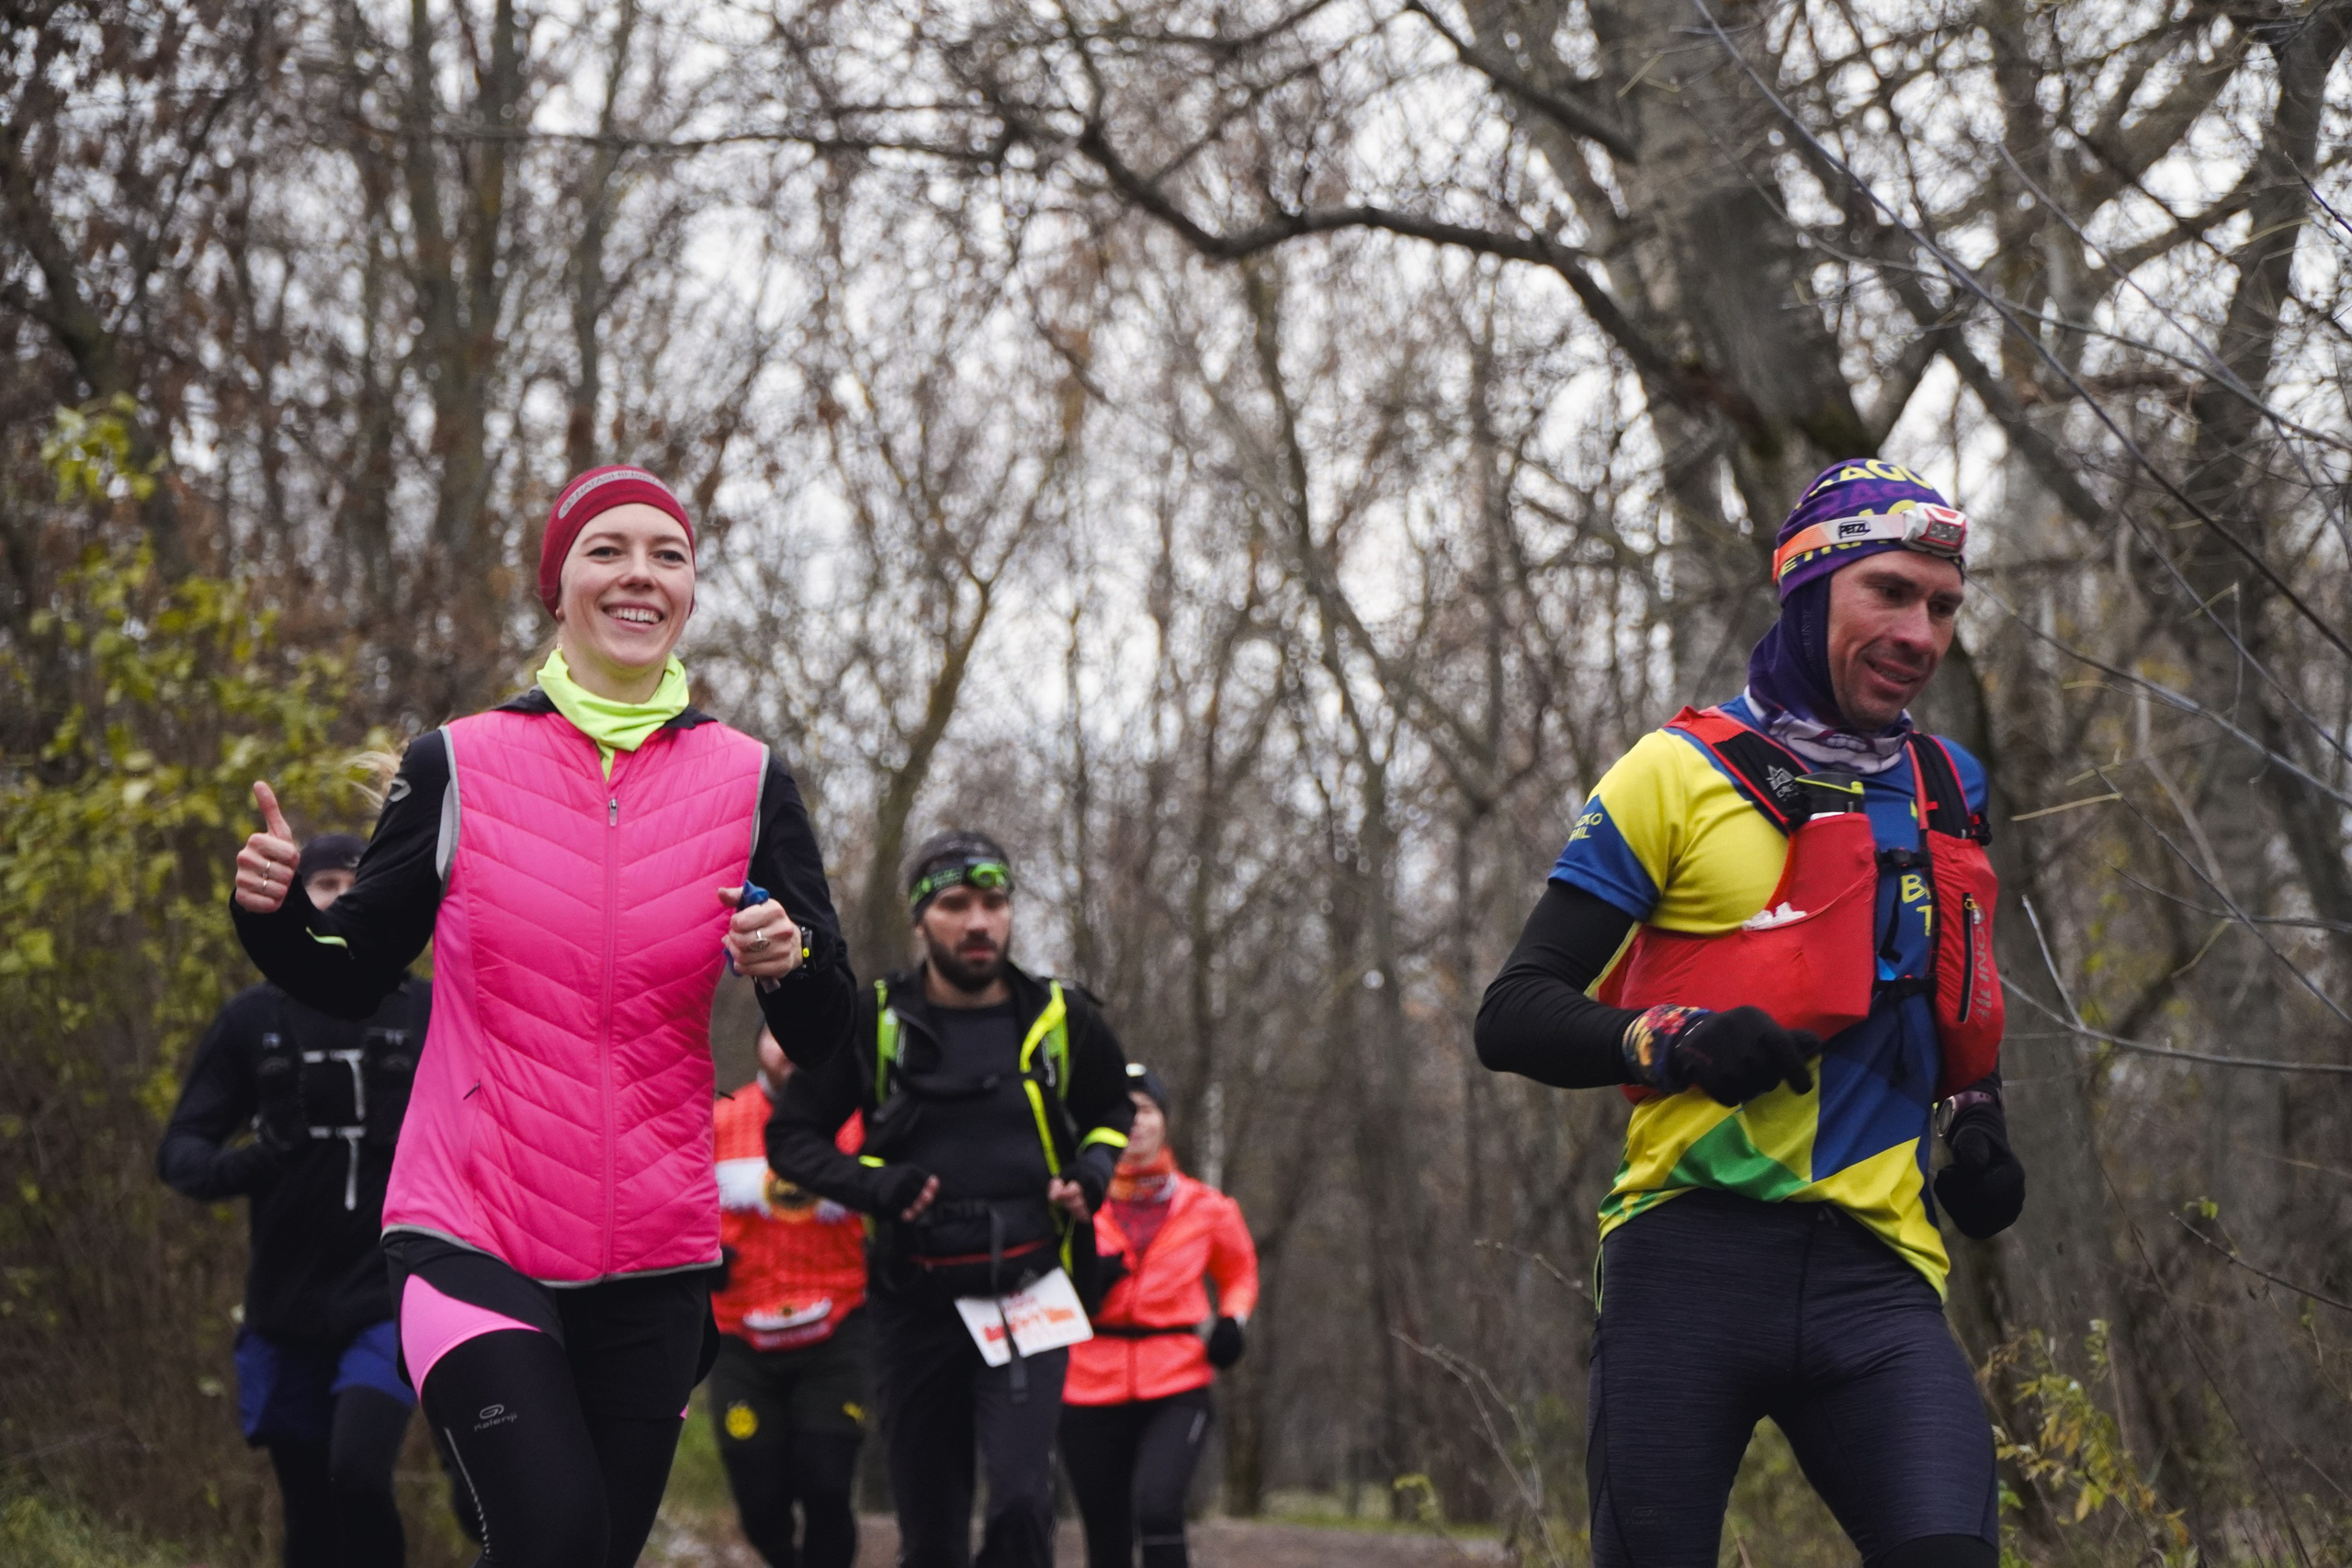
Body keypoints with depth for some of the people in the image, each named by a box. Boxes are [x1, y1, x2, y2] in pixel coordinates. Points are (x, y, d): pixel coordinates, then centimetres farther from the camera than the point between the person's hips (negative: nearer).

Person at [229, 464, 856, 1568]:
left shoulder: (746, 782, 4)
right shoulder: (459, 765, 0)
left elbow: (820, 1042, 6)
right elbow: (350, 982, 8)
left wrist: (792, 961, -15)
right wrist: (271, 912, -12)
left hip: (651, 1265, 3)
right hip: (471, 1235, -3)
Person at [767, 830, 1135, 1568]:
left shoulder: (1060, 1018, 2)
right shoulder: (874, 1021, -1)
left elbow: (1113, 1111, 21)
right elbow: (791, 1135, 4)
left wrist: (1093, 1172, 0)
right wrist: (876, 1185, -14)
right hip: (918, 1304, 1)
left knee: (1021, 1502, -21)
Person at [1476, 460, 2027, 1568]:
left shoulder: (1950, 795, 18)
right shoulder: (1678, 774, 3)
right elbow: (1514, 1017, -1)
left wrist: (1977, 1122, 15)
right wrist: (1675, 1042, -18)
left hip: (1874, 1275, 3)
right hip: (1693, 1256, -3)